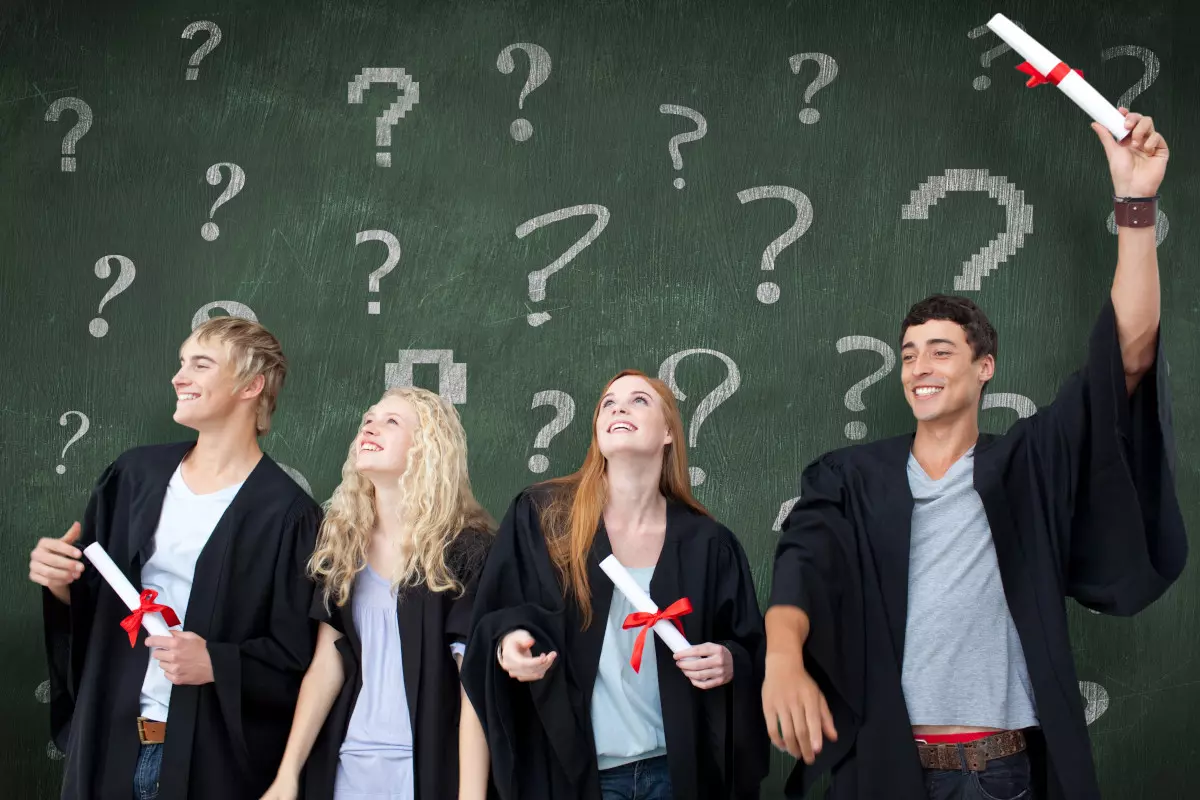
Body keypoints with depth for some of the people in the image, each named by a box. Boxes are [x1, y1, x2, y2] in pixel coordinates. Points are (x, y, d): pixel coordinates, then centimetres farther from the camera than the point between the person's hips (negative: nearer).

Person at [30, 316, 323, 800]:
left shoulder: (285, 512, -10)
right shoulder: (137, 475, 4)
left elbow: (298, 656, -9)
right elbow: (93, 598, 13)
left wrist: (217, 664, -22)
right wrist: (60, 582, -7)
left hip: (213, 754, -4)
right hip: (108, 740, 4)